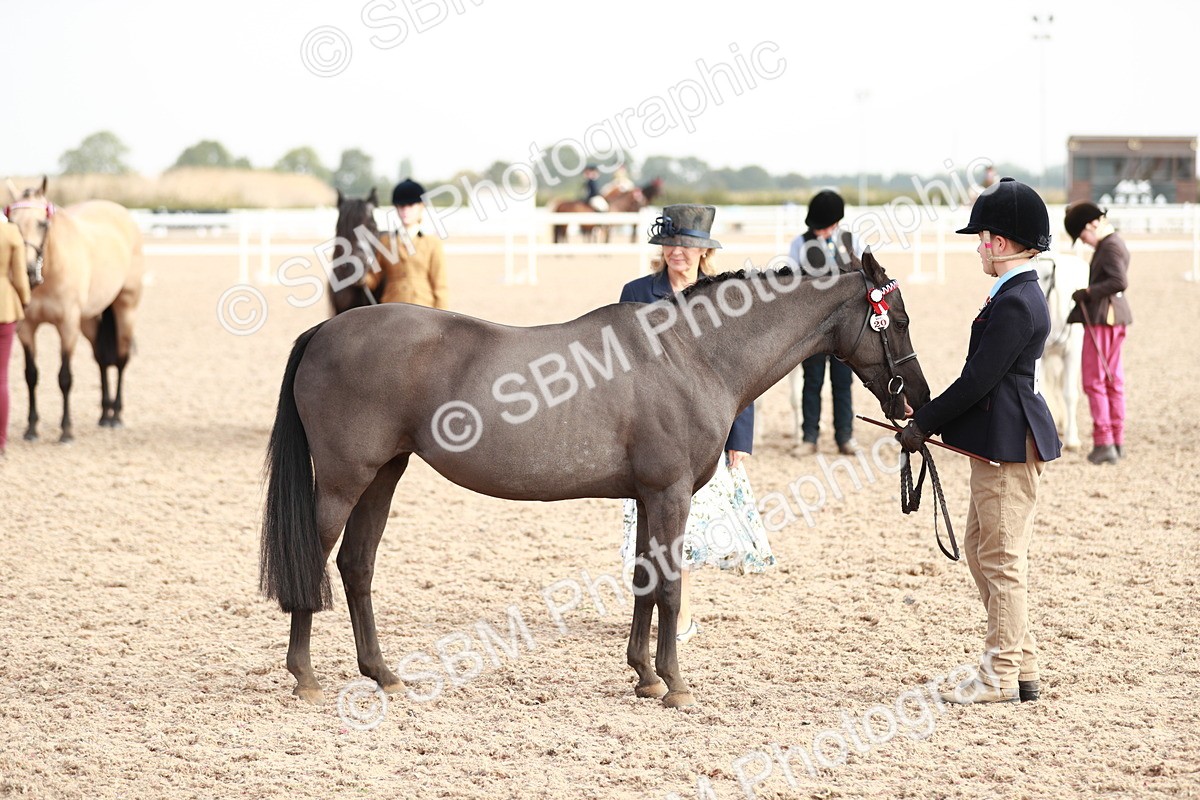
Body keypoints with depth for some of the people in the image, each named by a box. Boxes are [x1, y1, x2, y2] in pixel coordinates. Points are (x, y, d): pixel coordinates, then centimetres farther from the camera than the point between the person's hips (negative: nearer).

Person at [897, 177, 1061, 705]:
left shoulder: (1015, 303, -19)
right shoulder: (1019, 294, 13)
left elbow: (978, 379, -21)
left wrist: (923, 423, -13)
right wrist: (931, 418, 13)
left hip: (1008, 443, -11)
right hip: (1000, 441, 11)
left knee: (1001, 558, -3)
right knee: (978, 546, 17)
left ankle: (1003, 675, 5)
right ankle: (1020, 663, 23)